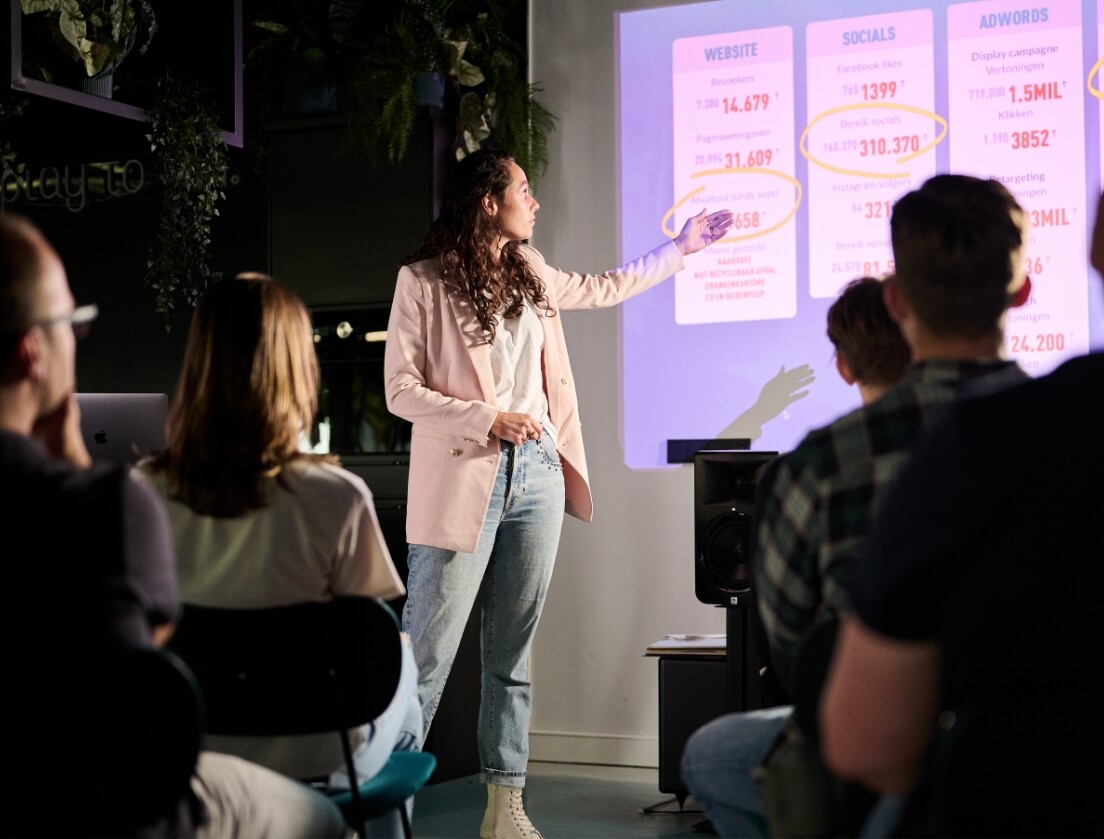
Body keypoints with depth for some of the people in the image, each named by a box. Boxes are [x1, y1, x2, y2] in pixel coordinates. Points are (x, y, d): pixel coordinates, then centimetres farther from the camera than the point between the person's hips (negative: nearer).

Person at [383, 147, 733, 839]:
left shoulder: (530, 273, 15)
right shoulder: (424, 280, -4)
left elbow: (604, 288, 32)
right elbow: (400, 390, -7)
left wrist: (684, 246, 38)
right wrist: (487, 418, -15)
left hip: (536, 475, 6)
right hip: (463, 481, -6)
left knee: (513, 657, 9)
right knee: (425, 658, -6)